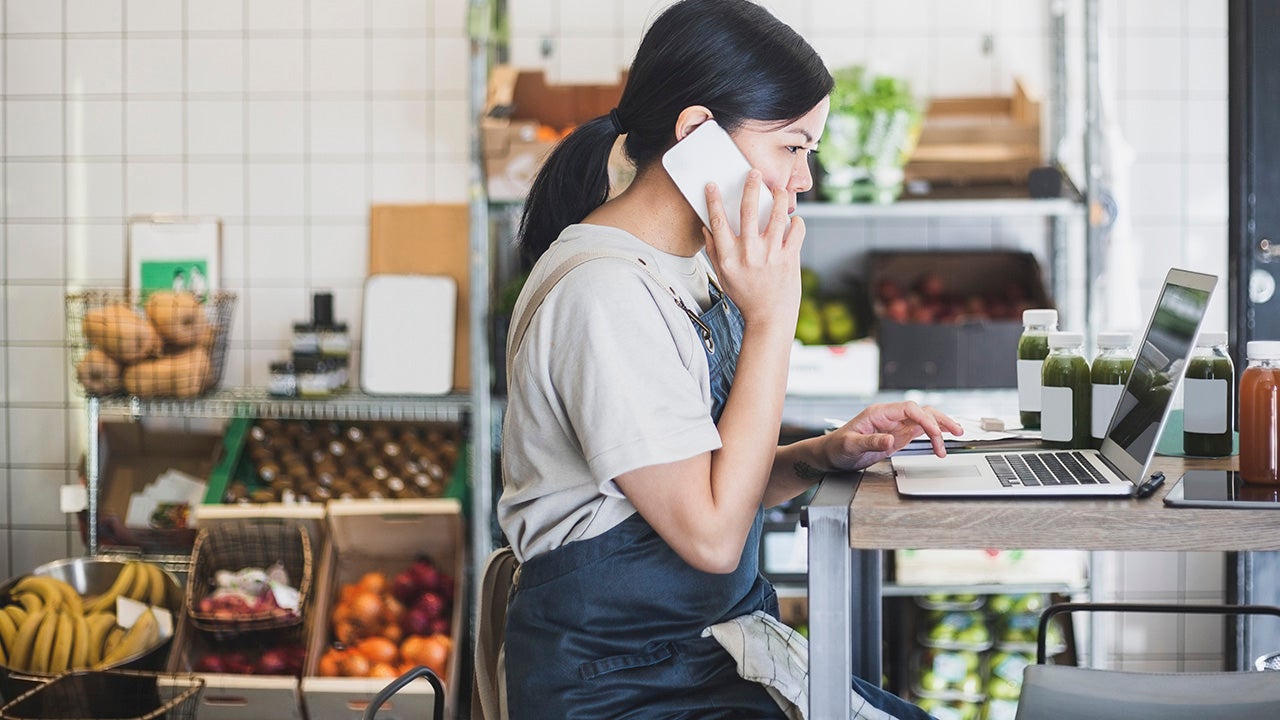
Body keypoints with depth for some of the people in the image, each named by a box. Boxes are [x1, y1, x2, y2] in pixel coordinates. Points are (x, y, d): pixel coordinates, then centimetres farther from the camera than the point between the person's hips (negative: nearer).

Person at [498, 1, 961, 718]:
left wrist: (823, 455, -3)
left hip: (720, 651, 9)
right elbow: (711, 535, -21)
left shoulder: (691, 268, 10)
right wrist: (771, 319, -19)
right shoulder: (604, 291, -20)